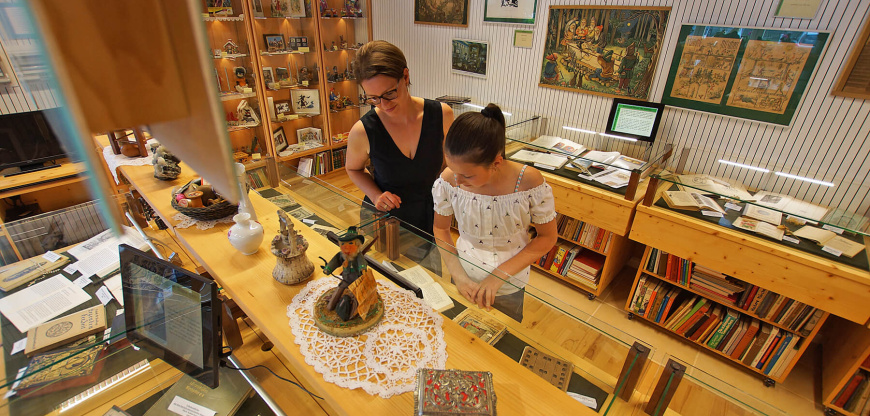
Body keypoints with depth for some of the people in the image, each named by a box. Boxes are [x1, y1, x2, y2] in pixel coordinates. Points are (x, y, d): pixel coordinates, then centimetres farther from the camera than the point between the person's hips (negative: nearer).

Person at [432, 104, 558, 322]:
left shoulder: (530, 183, -27)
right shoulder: (449, 181, -21)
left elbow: (547, 237, -13)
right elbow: (441, 229, -4)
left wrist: (500, 275, -20)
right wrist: (458, 276, -14)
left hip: (509, 289, -1)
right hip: (464, 283, 2)